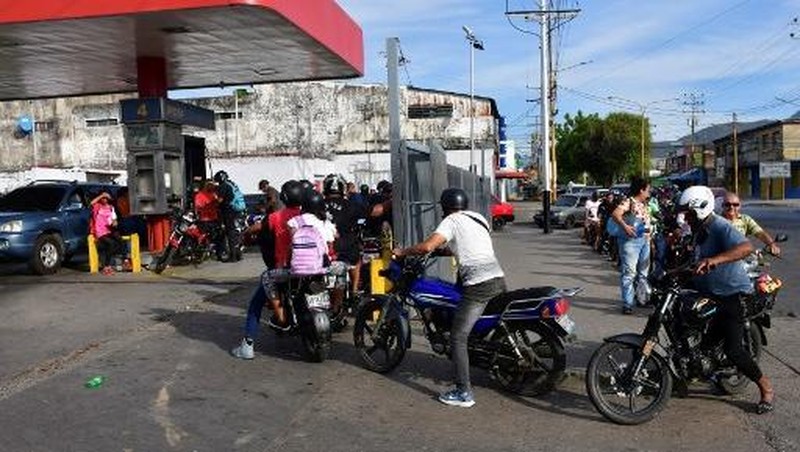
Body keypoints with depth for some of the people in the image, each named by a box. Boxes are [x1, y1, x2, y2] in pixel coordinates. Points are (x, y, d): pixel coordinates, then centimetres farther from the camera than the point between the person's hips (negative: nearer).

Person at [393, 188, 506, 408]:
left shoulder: (452, 221, -1)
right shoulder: (479, 218, 22)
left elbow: (427, 246, -15)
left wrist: (403, 251, 0)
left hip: (478, 285, -8)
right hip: (499, 279, 8)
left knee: (458, 338, -4)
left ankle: (463, 392, -6)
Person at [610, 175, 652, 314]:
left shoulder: (644, 204, 16)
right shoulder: (628, 202, -10)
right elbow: (615, 214, -25)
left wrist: (649, 239, 18)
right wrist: (625, 226, -38)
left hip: (645, 240, 9)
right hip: (631, 240, -9)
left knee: (643, 273, 18)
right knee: (629, 272, -11)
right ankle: (627, 303, -10)